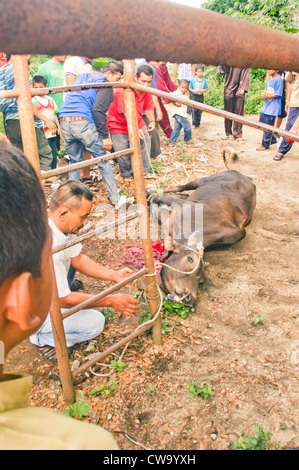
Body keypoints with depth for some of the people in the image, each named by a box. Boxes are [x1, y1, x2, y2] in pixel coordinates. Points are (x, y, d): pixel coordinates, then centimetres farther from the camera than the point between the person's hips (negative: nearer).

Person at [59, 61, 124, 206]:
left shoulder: (81, 77, 27)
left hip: (64, 121, 7)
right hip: (83, 122, -7)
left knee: (74, 161, 18)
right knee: (102, 160, 5)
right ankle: (115, 199, 10)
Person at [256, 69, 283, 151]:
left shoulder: (278, 80, -14)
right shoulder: (269, 78, 10)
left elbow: (278, 94, -17)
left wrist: (266, 96, -15)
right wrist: (263, 93, -3)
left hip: (273, 107, -9)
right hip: (266, 105, 9)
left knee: (268, 125, -5)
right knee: (262, 121, 13)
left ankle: (265, 145, 5)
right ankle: (272, 139, 27)